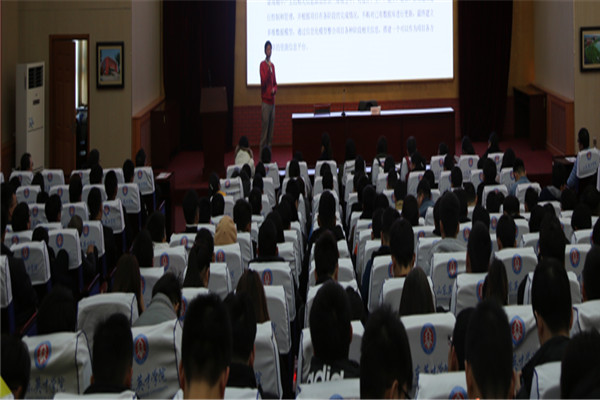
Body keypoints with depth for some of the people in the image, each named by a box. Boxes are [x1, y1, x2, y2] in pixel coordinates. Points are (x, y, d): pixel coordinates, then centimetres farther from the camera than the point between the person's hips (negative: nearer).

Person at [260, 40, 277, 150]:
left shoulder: (272, 65, 15)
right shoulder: (263, 65, -6)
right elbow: (263, 81, -16)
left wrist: (274, 89, 1)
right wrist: (268, 69, -24)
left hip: (272, 100, 7)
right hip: (265, 100, -7)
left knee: (271, 125, 7)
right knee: (265, 124, -8)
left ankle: (269, 148, 13)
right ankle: (263, 151, -6)